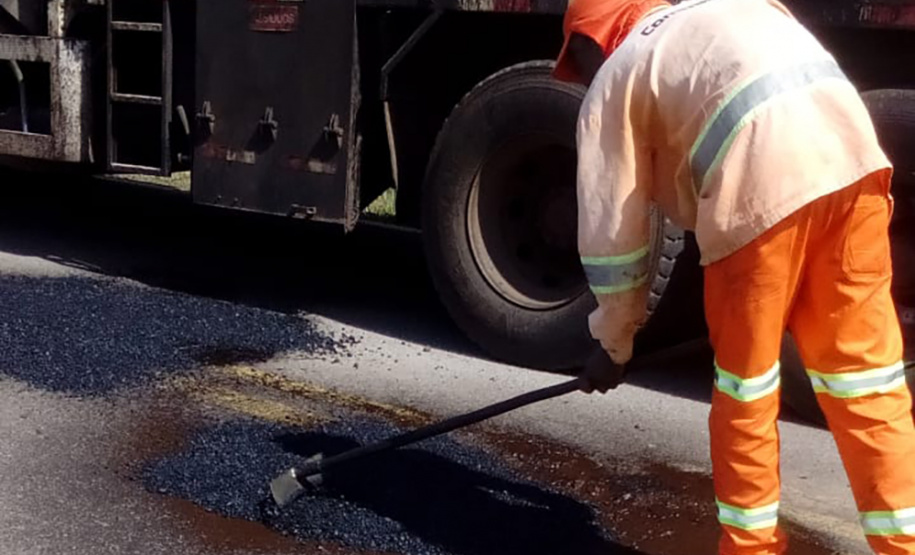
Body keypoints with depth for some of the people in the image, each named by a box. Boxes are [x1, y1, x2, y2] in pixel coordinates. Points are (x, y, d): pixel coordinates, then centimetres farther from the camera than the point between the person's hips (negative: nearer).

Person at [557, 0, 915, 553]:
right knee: (865, 373, 12)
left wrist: (614, 342, 28)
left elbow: (611, 231, 16)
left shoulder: (614, 81, 17)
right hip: (852, 149, 6)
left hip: (764, 179, -5)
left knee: (745, 381, 12)